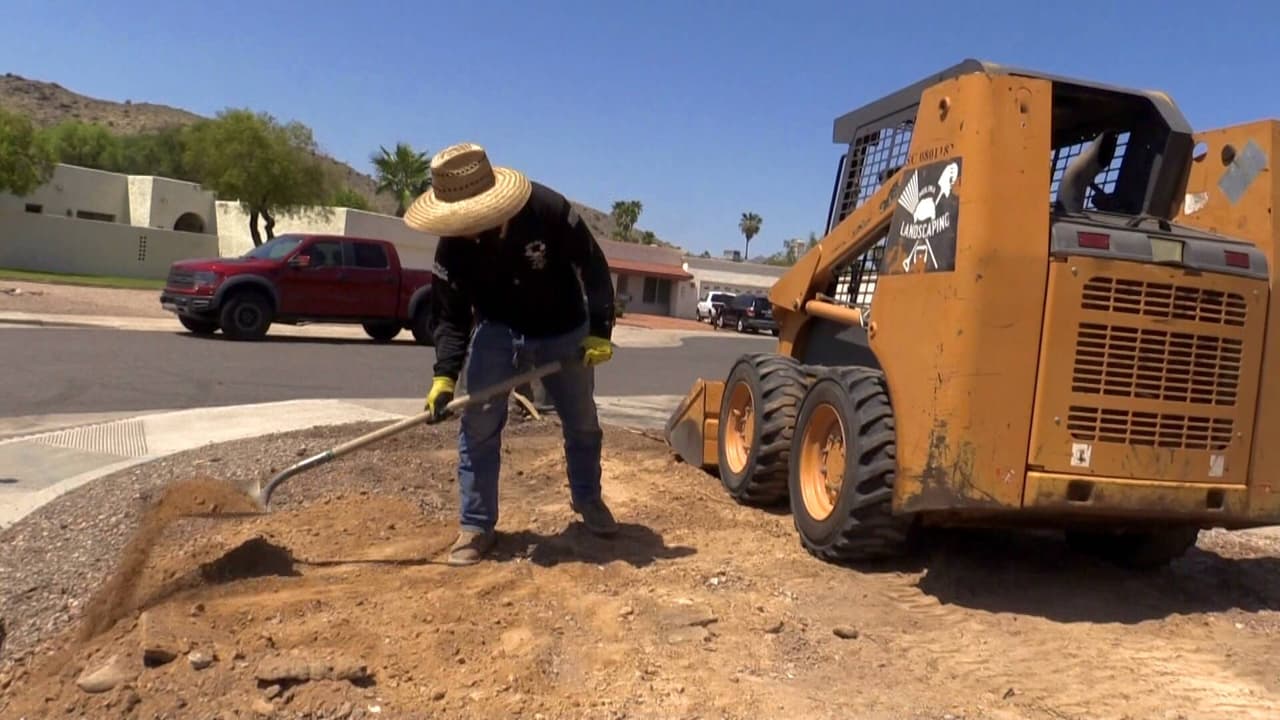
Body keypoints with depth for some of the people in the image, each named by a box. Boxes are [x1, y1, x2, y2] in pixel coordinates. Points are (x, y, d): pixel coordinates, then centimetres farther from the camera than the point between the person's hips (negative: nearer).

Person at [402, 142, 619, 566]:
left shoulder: (550, 211, -30)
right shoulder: (452, 247, -22)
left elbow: (594, 268, -19)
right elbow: (451, 318, -16)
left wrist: (600, 331, -23)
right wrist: (444, 376, -28)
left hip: (563, 332, 0)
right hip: (497, 332, 1)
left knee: (583, 424, 13)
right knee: (478, 427, -9)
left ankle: (587, 498, 39)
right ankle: (476, 526, 5)